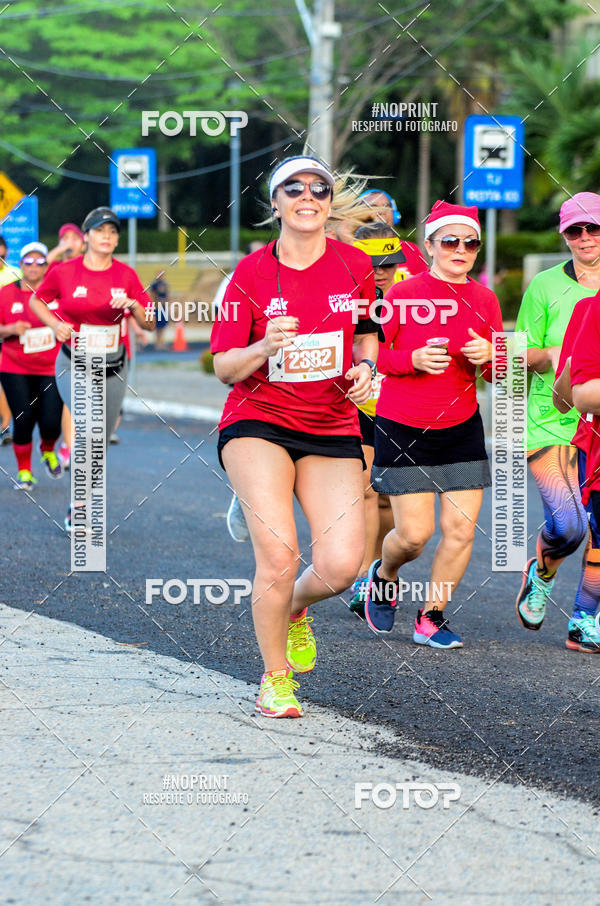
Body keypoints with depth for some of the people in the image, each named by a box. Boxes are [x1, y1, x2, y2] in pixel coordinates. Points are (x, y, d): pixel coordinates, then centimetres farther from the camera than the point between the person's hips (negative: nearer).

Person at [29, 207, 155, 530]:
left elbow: (149, 324, 1)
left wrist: (133, 305, -19)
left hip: (113, 369, 3)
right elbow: (36, 301, 12)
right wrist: (56, 324, -6)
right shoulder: (64, 272, -5)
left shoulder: (126, 275, -1)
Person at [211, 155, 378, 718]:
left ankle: (294, 608, 25)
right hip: (258, 422, -2)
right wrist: (265, 348, -22)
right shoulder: (251, 274, -5)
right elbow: (223, 368, -3)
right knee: (278, 554, -21)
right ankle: (275, 679, 1)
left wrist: (365, 367, -1)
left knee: (340, 566, -13)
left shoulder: (354, 266, 3)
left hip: (333, 430, 3)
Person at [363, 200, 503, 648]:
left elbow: (498, 374, 12)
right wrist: (414, 359, -20)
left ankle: (432, 617, 14)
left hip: (462, 428, 4)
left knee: (461, 530, -3)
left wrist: (489, 356, -11)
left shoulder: (484, 300, 5)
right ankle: (384, 576, 27)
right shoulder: (403, 294, -7)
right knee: (414, 533, -7)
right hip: (403, 427, -4)